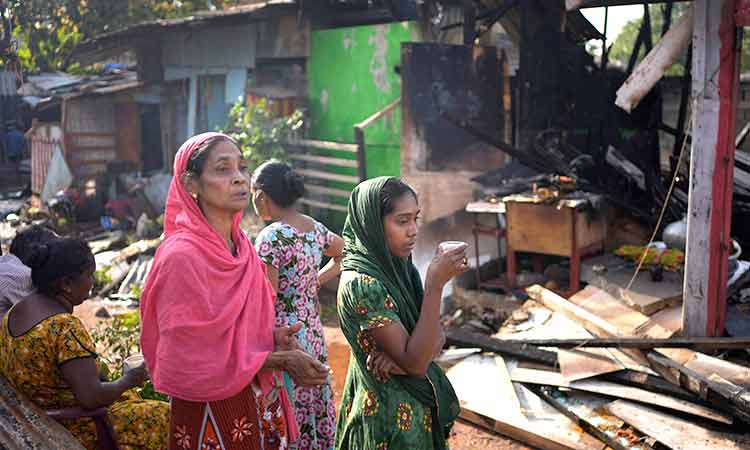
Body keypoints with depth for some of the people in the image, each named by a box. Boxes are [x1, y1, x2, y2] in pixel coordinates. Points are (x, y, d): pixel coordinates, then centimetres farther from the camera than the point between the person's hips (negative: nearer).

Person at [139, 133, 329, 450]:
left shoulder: (241, 246, 0)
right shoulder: (182, 256, -21)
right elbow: (192, 363, -20)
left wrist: (271, 337, -6)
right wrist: (280, 360, -17)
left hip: (259, 402, 7)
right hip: (213, 415, -7)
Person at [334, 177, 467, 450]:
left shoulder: (399, 267, -1)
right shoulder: (361, 283, -24)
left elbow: (437, 339, 1)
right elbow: (414, 362, -25)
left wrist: (401, 357, -20)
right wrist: (435, 284, -29)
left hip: (417, 405, 7)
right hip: (391, 415, -7)